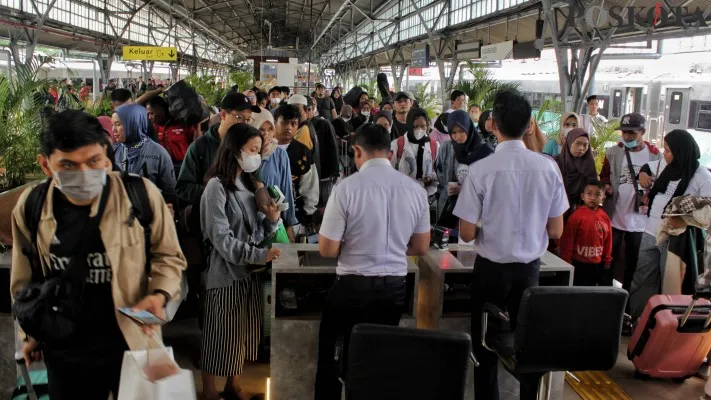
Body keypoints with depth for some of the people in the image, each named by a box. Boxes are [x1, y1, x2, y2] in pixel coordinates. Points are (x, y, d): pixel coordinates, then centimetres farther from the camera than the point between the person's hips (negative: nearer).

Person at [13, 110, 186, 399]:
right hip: (64, 353, 3)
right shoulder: (30, 207, -7)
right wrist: (31, 333, 13)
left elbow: (167, 256, -4)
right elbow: (24, 279, 8)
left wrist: (159, 294, -21)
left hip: (132, 344, -2)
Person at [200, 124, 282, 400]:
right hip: (226, 271, -7)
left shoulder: (248, 184, 12)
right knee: (220, 334, 4)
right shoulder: (217, 186, -13)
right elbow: (221, 239, -19)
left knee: (243, 333, 15)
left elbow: (257, 231, 11)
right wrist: (260, 255, -26)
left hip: (249, 270, 7)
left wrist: (273, 219, -10)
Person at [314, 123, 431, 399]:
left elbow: (328, 250, -11)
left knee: (332, 354, 17)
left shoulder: (347, 187, -15)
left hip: (353, 286, -4)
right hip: (395, 288, 4)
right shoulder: (416, 189, -2)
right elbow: (420, 249, 7)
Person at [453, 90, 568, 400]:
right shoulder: (548, 168, -8)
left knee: (486, 345, 13)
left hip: (491, 268, -3)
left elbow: (467, 234, -12)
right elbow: (556, 231, -1)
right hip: (530, 268, 3)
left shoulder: (481, 169, -16)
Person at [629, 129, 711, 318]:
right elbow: (647, 167, 27)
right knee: (642, 278, 13)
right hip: (651, 232, 6)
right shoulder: (663, 165, 5)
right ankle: (635, 316, 24)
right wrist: (642, 174, 8)